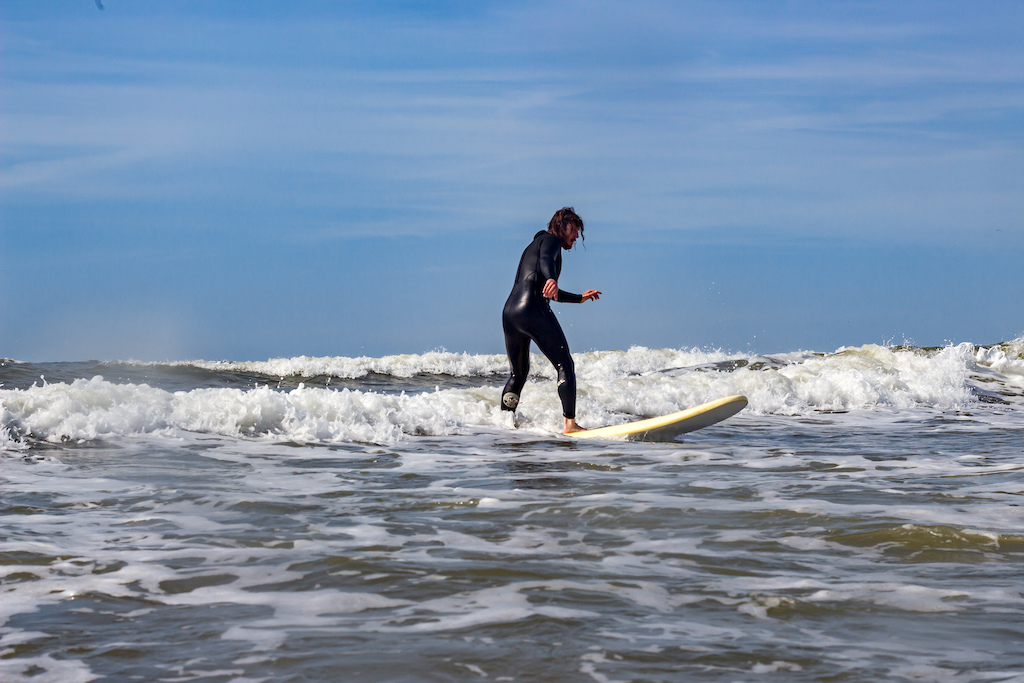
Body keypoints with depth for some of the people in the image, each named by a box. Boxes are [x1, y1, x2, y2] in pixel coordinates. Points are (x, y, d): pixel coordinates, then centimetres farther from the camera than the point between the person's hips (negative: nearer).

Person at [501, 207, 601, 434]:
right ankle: (569, 423, -17)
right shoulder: (550, 240, 6)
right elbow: (546, 260, -20)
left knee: (519, 373, 21)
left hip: (509, 312, 9)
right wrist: (551, 279, -40)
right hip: (532, 308, -9)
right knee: (565, 365, -7)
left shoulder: (534, 245, 34)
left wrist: (580, 298, 52)